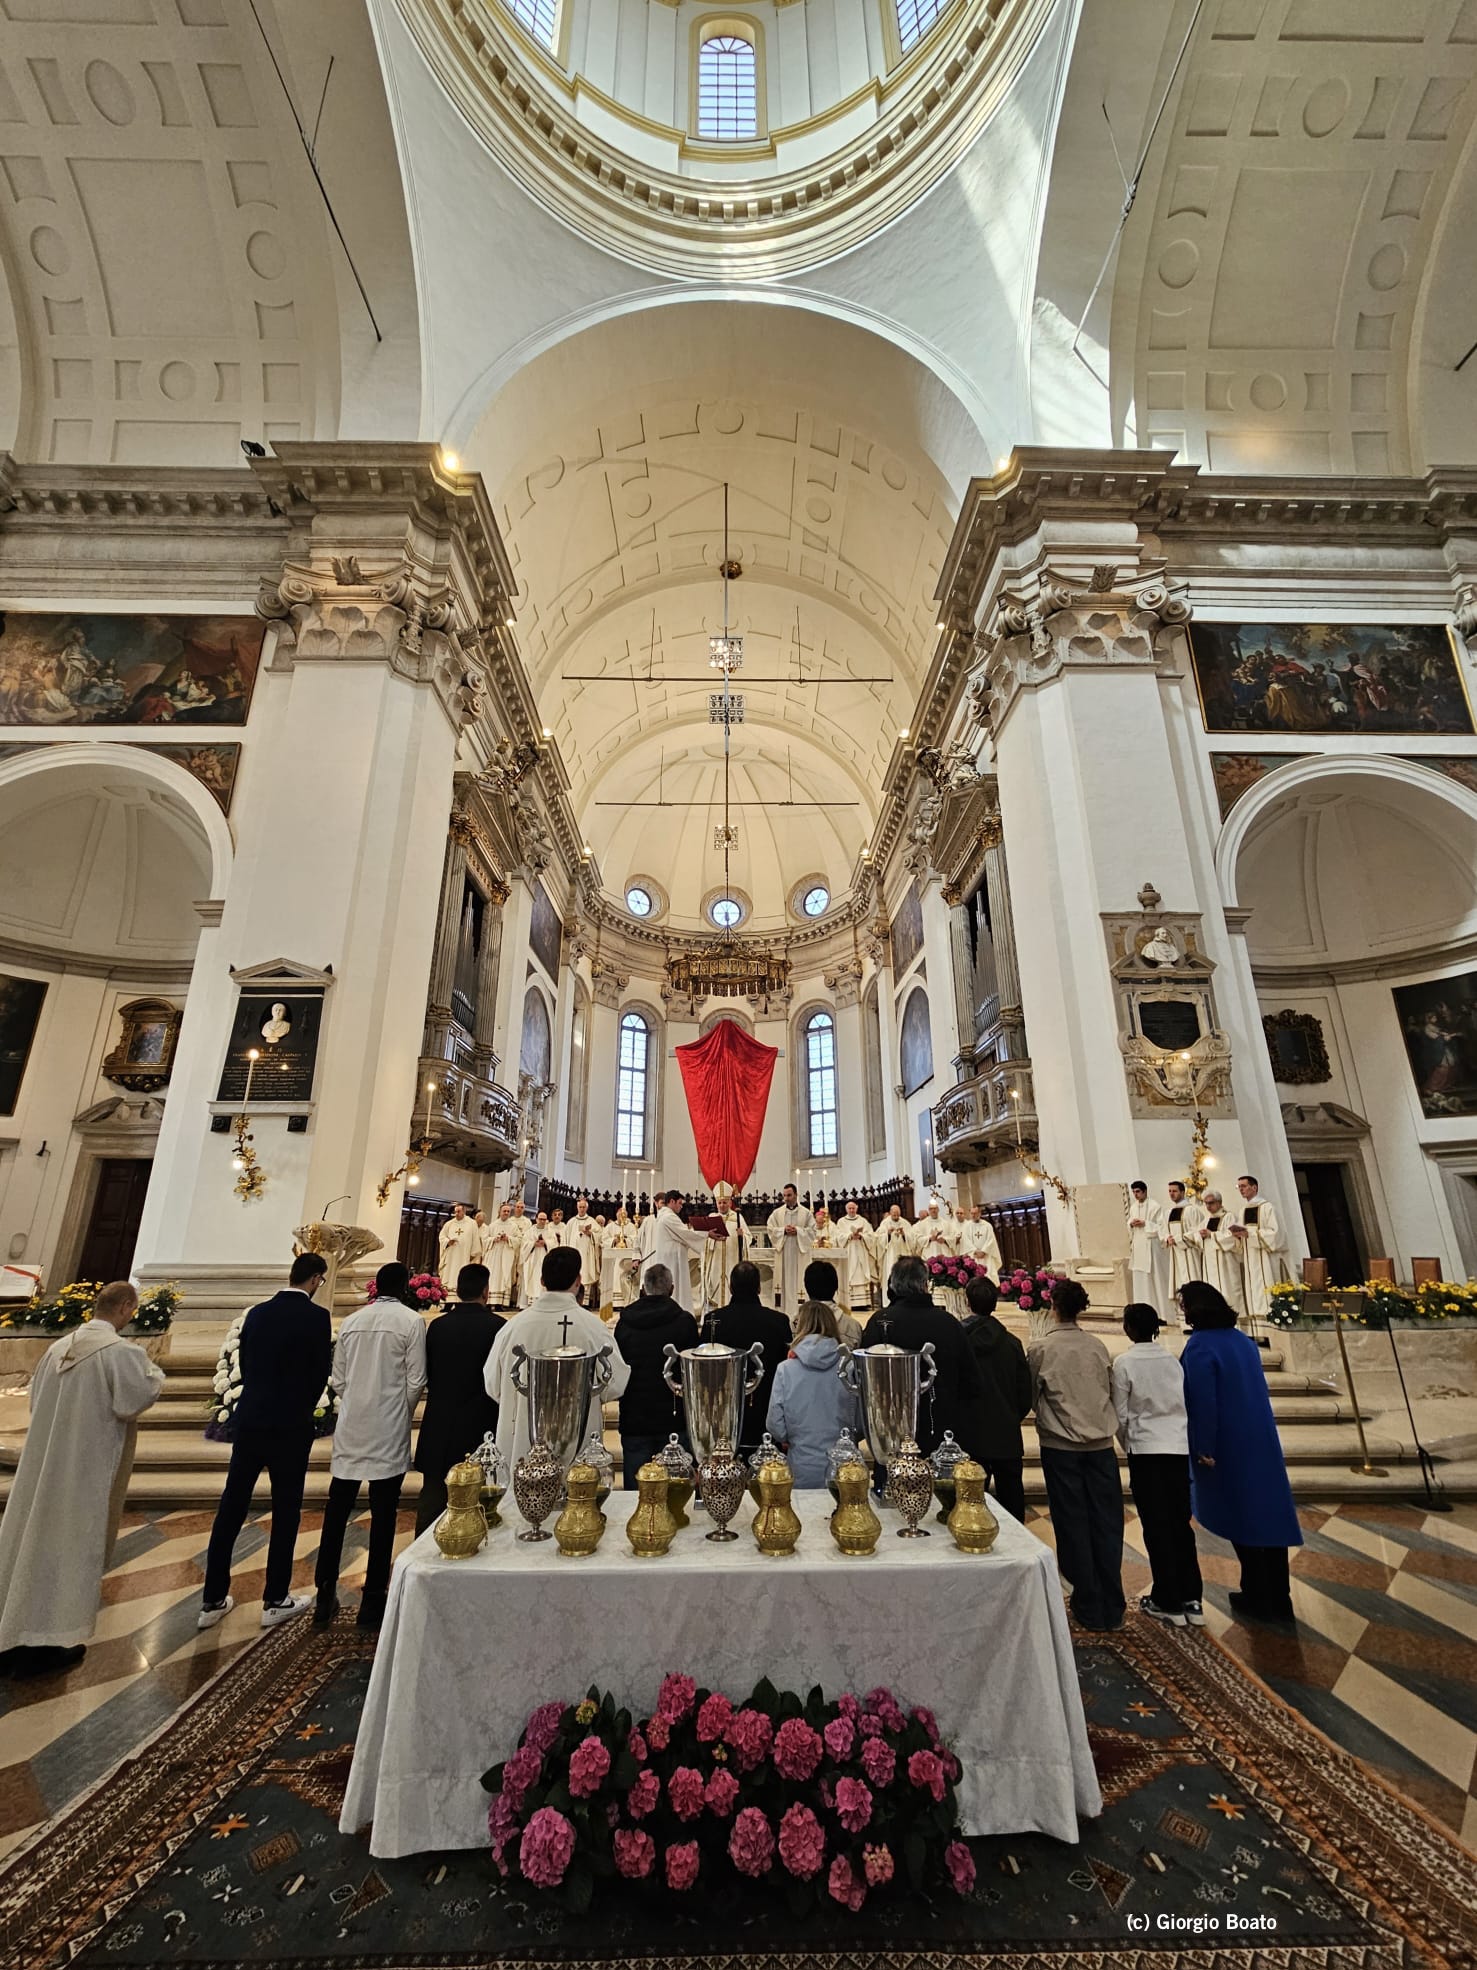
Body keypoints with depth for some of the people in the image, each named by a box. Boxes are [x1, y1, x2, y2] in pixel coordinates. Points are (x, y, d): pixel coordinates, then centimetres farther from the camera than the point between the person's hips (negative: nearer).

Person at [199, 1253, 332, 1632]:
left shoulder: (256, 1313, 3)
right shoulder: (316, 1316, -14)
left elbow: (244, 1366, 9)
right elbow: (321, 1373, -9)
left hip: (249, 1421, 5)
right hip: (290, 1427, -5)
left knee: (230, 1509, 14)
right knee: (285, 1513, 7)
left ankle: (213, 1600, 23)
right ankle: (275, 1601, 17)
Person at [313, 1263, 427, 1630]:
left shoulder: (351, 1322, 5)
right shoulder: (411, 1321, -9)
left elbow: (337, 1380, 8)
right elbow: (415, 1381, -8)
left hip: (350, 1430, 4)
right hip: (389, 1433, -4)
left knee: (337, 1510, 14)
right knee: (383, 1515, 6)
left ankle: (325, 1595, 20)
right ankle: (373, 1601, 15)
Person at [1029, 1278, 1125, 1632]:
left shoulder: (1041, 1350, -10)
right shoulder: (1098, 1347, -3)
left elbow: (1033, 1396, 2)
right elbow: (1110, 1391, 7)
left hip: (1061, 1447, -2)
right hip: (1101, 1445, 3)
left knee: (1073, 1525, 8)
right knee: (1106, 1523, 11)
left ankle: (1089, 1606, 17)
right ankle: (1112, 1608, 18)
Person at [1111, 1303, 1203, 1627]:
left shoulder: (1125, 1363, -9)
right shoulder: (1173, 1360, 2)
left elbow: (1121, 1414, -4)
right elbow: (1186, 1405, 5)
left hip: (1146, 1449, -4)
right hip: (1179, 1446, 4)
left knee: (1156, 1526, 5)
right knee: (1180, 1522, 13)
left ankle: (1168, 1602, 13)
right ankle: (1191, 1600, 18)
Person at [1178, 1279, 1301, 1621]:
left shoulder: (1199, 1346, -18)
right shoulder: (1243, 1340, 5)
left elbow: (1203, 1402, -21)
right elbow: (1257, 1391, 15)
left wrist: (1204, 1450, -13)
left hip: (1228, 1449, -7)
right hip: (1262, 1443, 7)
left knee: (1241, 1519, 7)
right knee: (1268, 1514, 13)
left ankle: (1258, 1598, 19)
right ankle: (1279, 1599, 23)